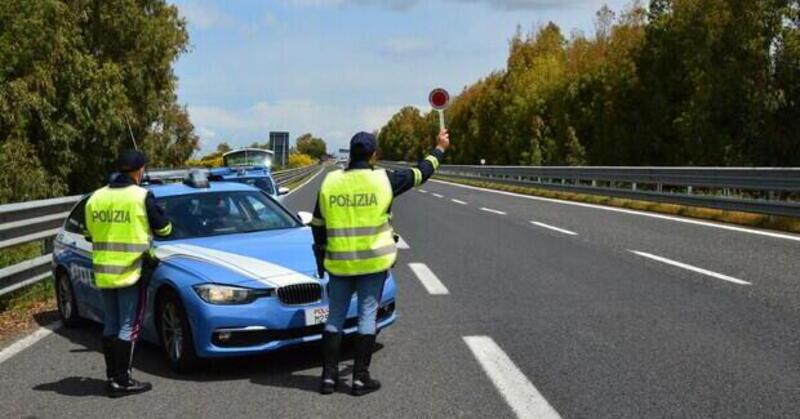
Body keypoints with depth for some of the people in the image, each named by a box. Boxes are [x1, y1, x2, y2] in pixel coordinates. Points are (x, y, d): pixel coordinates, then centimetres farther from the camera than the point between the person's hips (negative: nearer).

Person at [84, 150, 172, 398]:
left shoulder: (96, 198, 6)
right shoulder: (141, 196, -11)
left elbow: (90, 234, 14)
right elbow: (163, 229, -1)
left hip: (103, 272, 6)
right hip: (131, 271, -6)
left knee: (110, 326, 15)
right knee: (128, 328, 1)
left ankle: (111, 377, 20)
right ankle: (122, 381, 3)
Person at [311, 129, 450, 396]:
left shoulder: (330, 182, 0)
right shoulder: (384, 180, -8)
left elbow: (317, 225, 6)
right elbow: (419, 173, 8)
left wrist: (322, 254, 19)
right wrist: (440, 148, 23)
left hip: (339, 263, 2)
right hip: (374, 261, -2)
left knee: (335, 317, 11)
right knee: (367, 317, 6)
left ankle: (329, 376, 13)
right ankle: (360, 378, 10)